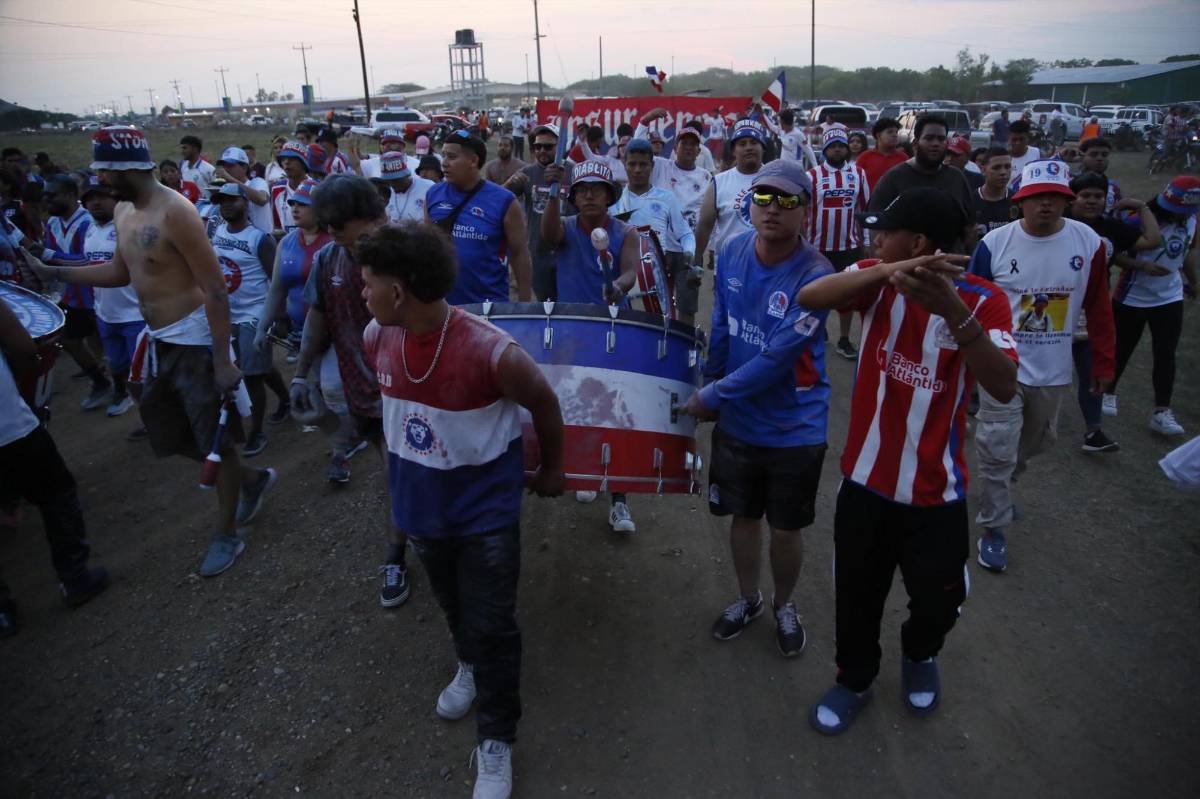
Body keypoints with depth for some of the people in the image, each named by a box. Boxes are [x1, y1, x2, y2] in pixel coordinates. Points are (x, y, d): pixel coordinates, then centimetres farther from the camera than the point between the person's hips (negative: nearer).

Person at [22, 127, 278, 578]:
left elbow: (216, 290, -22)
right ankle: (253, 480, 36)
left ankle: (228, 535, 19)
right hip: (159, 343, 10)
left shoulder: (174, 213, -20)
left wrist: (222, 361, -25)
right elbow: (121, 273, 22)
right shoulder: (123, 211, 8)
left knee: (215, 440, 3)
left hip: (194, 342, -9)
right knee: (169, 436, 17)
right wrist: (51, 272, 15)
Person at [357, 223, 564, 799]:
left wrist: (552, 470, 3)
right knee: (452, 605, 27)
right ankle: (470, 666, 57)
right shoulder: (377, 339, -12)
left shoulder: (492, 352, -30)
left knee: (492, 625, 5)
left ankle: (495, 743, 26)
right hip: (420, 503, 6)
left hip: (485, 508, -5)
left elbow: (545, 405, -12)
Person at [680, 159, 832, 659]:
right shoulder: (732, 253, -5)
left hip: (795, 429, -4)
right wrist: (709, 386, 8)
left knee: (786, 529, 13)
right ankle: (748, 599, 44)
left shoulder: (815, 275, -22)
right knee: (742, 516, 19)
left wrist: (713, 396, -19)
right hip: (736, 420, 4)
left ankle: (785, 607, 40)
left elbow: (775, 358, -25)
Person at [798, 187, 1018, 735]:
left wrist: (955, 313, -41)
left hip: (936, 491, -1)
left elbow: (1004, 387, -28)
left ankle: (920, 656, 51)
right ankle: (854, 679, 43)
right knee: (856, 594, 17)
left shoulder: (983, 299, -13)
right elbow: (808, 297, -26)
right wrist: (885, 272, -40)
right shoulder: (878, 281, -7)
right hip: (866, 478, 2)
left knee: (939, 600, 16)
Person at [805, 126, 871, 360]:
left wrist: (864, 242, 6)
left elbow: (865, 210, 7)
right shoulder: (812, 176, -6)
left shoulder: (859, 174, 2)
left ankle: (844, 339, 20)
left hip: (850, 246, 2)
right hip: (818, 246, -2)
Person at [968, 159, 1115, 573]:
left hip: (1053, 371, 3)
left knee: (1035, 442, 22)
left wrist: (1103, 361, 5)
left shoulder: (1089, 243, -7)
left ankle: (998, 486, 49)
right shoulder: (994, 244, -13)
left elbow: (1098, 307, 2)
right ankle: (993, 527, 16)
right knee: (997, 450, -1)